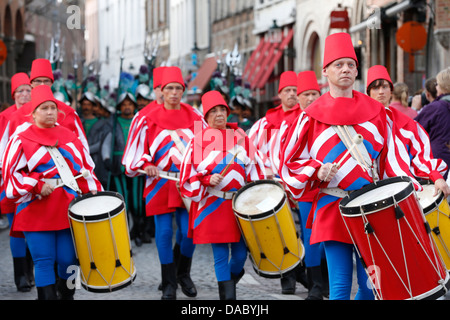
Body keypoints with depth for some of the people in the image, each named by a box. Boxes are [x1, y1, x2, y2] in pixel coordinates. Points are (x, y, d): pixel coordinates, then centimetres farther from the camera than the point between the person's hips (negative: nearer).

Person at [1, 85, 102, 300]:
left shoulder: (69, 137, 14)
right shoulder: (21, 141, 2)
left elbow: (86, 168, 15)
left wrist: (94, 195, 6)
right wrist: (37, 186, -15)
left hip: (68, 210, 3)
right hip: (37, 213, -3)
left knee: (68, 259, 4)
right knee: (44, 261, -5)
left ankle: (67, 295, 21)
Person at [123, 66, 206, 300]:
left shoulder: (194, 116, 6)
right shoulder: (150, 119, 3)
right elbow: (139, 150, 5)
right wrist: (146, 165, -12)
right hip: (160, 184, -1)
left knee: (188, 231, -3)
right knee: (164, 232, 0)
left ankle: (183, 274, 23)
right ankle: (169, 283, 12)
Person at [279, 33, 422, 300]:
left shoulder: (376, 111, 9)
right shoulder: (313, 117, 3)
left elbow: (390, 159, 8)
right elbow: (291, 162, 6)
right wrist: (318, 170, -12)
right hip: (332, 210, -2)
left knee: (371, 285, 1)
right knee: (341, 284, -4)